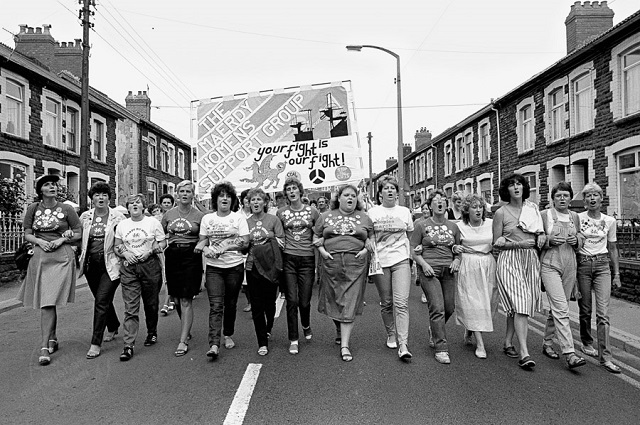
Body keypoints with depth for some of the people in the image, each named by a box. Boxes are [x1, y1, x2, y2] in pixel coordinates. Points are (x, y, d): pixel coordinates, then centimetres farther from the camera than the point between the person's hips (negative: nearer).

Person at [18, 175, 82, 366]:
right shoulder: (33, 208, 6)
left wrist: (61, 240, -11)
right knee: (45, 302, 9)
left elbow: (78, 234, 4)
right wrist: (40, 241, -10)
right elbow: (27, 235, 9)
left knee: (49, 302, -7)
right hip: (39, 257, 3)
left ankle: (45, 347, -2)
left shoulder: (66, 209, -1)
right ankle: (53, 339, 27)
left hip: (61, 258, -3)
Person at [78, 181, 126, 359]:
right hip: (91, 265, 4)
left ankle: (96, 343, -1)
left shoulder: (117, 217, -4)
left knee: (102, 301, -9)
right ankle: (113, 327, 40)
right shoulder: (85, 217, 6)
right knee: (103, 299, 17)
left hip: (110, 265, -4)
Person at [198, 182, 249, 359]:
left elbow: (245, 241, -6)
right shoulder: (207, 218, 8)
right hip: (213, 267, 1)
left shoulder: (239, 217, 1)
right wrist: (205, 248, -13)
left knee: (231, 304, 10)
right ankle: (214, 345, -9)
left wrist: (225, 247, -16)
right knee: (215, 305, -7)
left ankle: (228, 335, 29)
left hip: (235, 266, 0)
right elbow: (202, 241, 10)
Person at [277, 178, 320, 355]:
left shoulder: (312, 212, 4)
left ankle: (306, 325, 37)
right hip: (288, 259, 0)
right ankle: (293, 340, 14)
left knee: (305, 301, 4)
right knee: (292, 301, 0)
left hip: (307, 259, 0)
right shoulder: (281, 213, 5)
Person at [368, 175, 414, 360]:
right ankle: (391, 335, 29)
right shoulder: (372, 212, 4)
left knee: (401, 303, -10)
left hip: (401, 261, 0)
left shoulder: (405, 211, 8)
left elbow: (410, 236, 16)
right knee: (386, 303, 9)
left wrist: (412, 255, 8)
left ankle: (403, 345, -9)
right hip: (380, 261, 0)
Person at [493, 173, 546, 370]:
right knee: (520, 304, -13)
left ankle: (508, 343, 25)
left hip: (531, 259, 5)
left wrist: (542, 236, 2)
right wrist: (518, 244, -14)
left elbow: (540, 231, 24)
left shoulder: (533, 208, 11)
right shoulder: (501, 213, -2)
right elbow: (496, 243, -3)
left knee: (516, 306, 8)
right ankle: (524, 353, -12)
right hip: (510, 260, -5)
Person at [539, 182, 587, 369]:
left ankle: (547, 343, 28)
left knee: (557, 307, 12)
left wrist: (576, 239, -2)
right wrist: (549, 240, -17)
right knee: (561, 308, -13)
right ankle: (569, 353, -14)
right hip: (550, 265, -5)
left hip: (569, 266, 5)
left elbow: (581, 240, 20)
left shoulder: (575, 217, 11)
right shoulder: (544, 215, -3)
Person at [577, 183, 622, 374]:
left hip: (602, 265, 1)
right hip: (582, 264, -1)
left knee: (603, 311, -7)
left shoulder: (609, 221, 6)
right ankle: (587, 343, 28)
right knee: (585, 309, 6)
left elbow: (613, 248, 12)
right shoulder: (577, 218, -2)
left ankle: (605, 356, -5)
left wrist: (617, 274, 11)